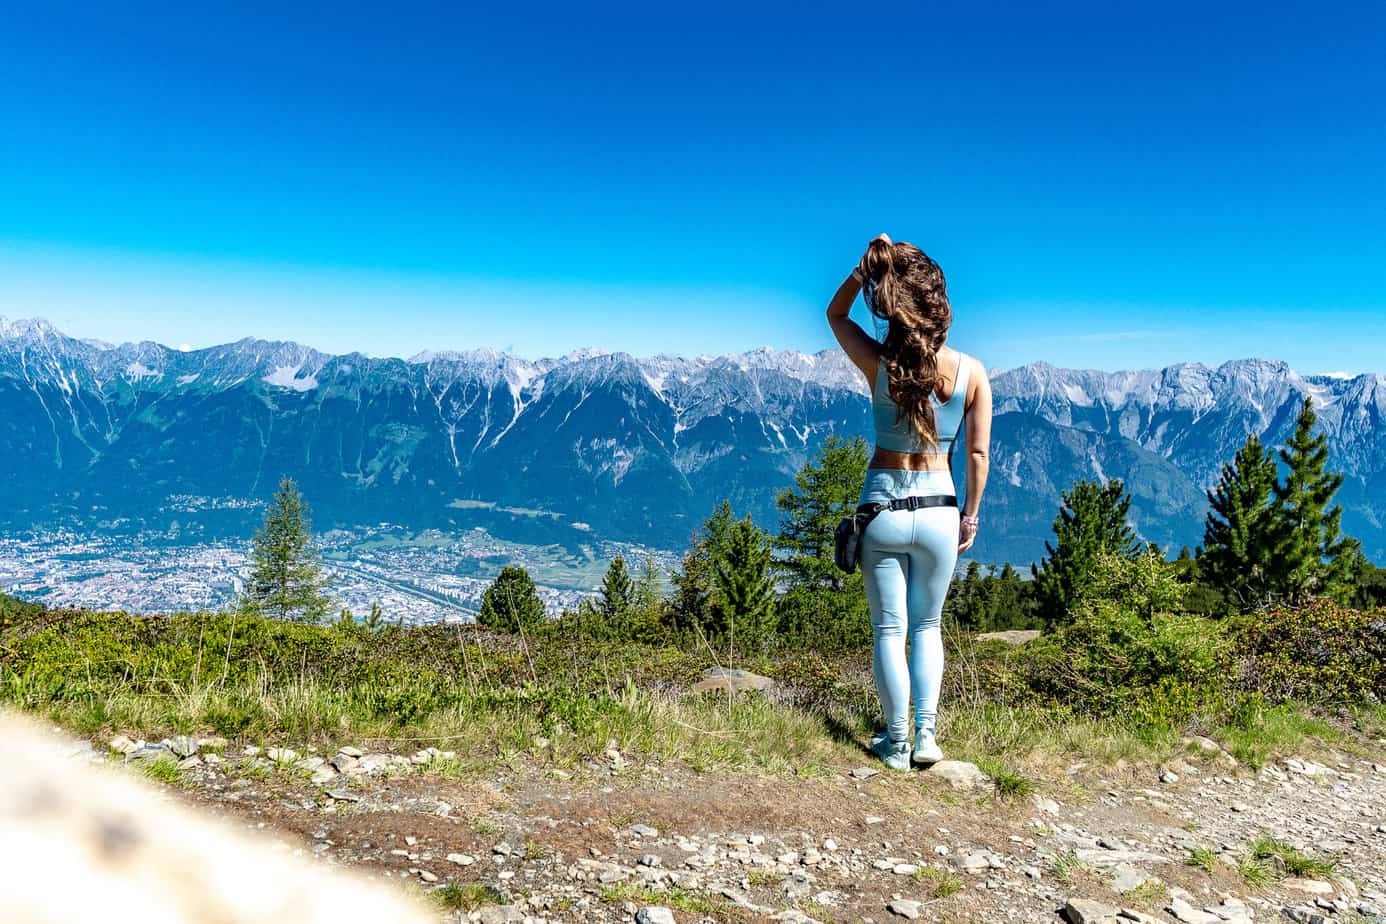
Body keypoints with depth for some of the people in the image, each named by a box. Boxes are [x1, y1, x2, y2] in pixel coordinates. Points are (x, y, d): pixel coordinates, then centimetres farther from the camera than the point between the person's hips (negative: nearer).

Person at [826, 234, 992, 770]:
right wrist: (970, 515, 11)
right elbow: (978, 454, -1)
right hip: (939, 511, 2)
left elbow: (835, 313, 7)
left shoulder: (878, 364, -12)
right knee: (927, 625, 21)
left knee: (889, 630, 11)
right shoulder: (972, 372, -8)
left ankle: (896, 744, 19)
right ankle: (926, 735, 15)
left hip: (883, 509, -1)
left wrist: (866, 268, -7)